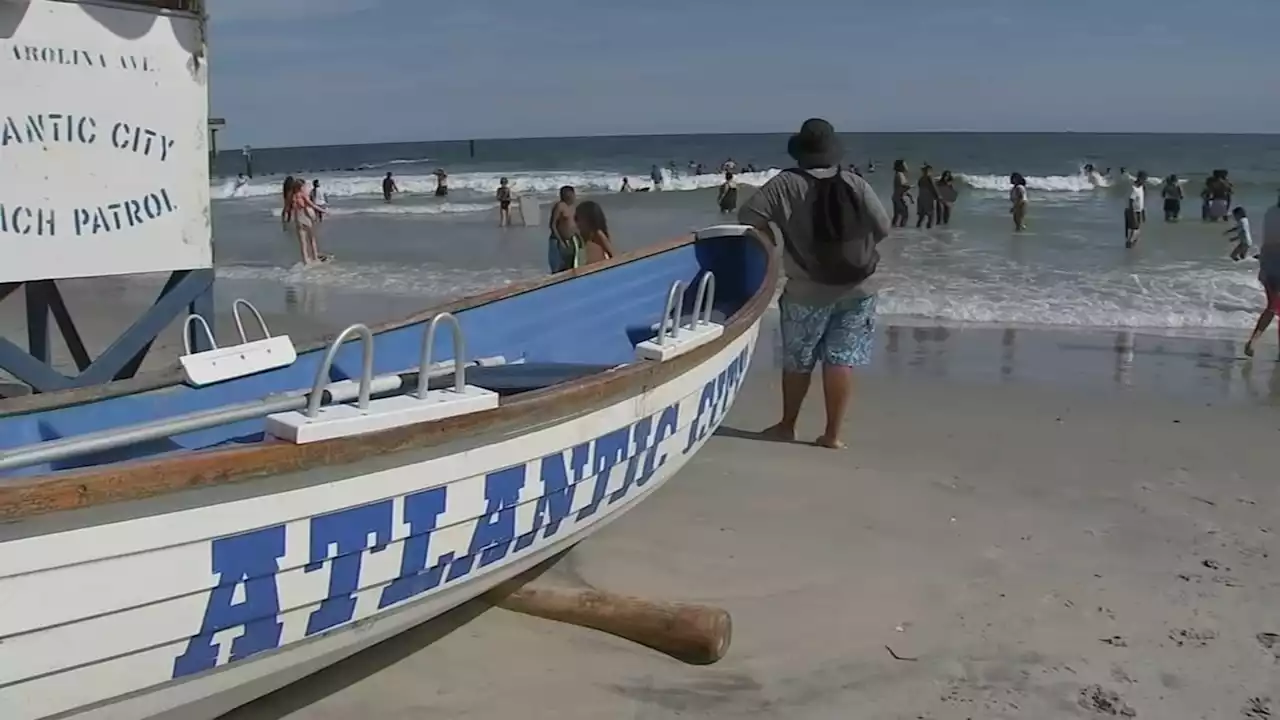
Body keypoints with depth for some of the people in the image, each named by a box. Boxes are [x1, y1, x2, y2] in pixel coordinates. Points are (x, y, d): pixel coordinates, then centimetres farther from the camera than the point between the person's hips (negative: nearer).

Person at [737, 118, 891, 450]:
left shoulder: (786, 184, -9)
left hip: (808, 291, -1)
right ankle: (832, 434, 5)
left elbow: (748, 215, -12)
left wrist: (770, 241, 6)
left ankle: (787, 425, 28)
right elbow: (882, 229, -1)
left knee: (797, 360, 14)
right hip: (858, 288, 1)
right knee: (841, 360, 4)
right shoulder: (855, 184, -3)